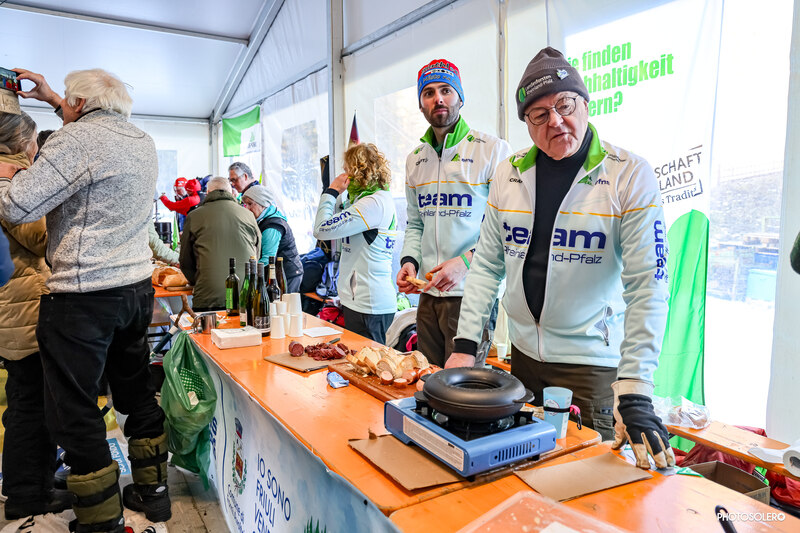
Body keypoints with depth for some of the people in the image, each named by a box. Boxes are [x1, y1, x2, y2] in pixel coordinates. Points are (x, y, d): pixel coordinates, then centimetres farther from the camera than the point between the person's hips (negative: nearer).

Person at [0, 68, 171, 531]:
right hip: (137, 288, 8)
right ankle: (153, 492, 31)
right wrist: (53, 98, 38)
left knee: (75, 412, 3)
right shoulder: (144, 143, 12)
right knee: (137, 393, 17)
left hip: (83, 297, -8)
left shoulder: (78, 140, -12)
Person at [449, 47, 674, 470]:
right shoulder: (510, 173, 1)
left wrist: (635, 392, -21)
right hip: (522, 354, 4)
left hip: (592, 361, -3)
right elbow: (487, 265, 4)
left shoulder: (631, 176, -11)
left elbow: (647, 287, -15)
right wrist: (465, 344, -3)